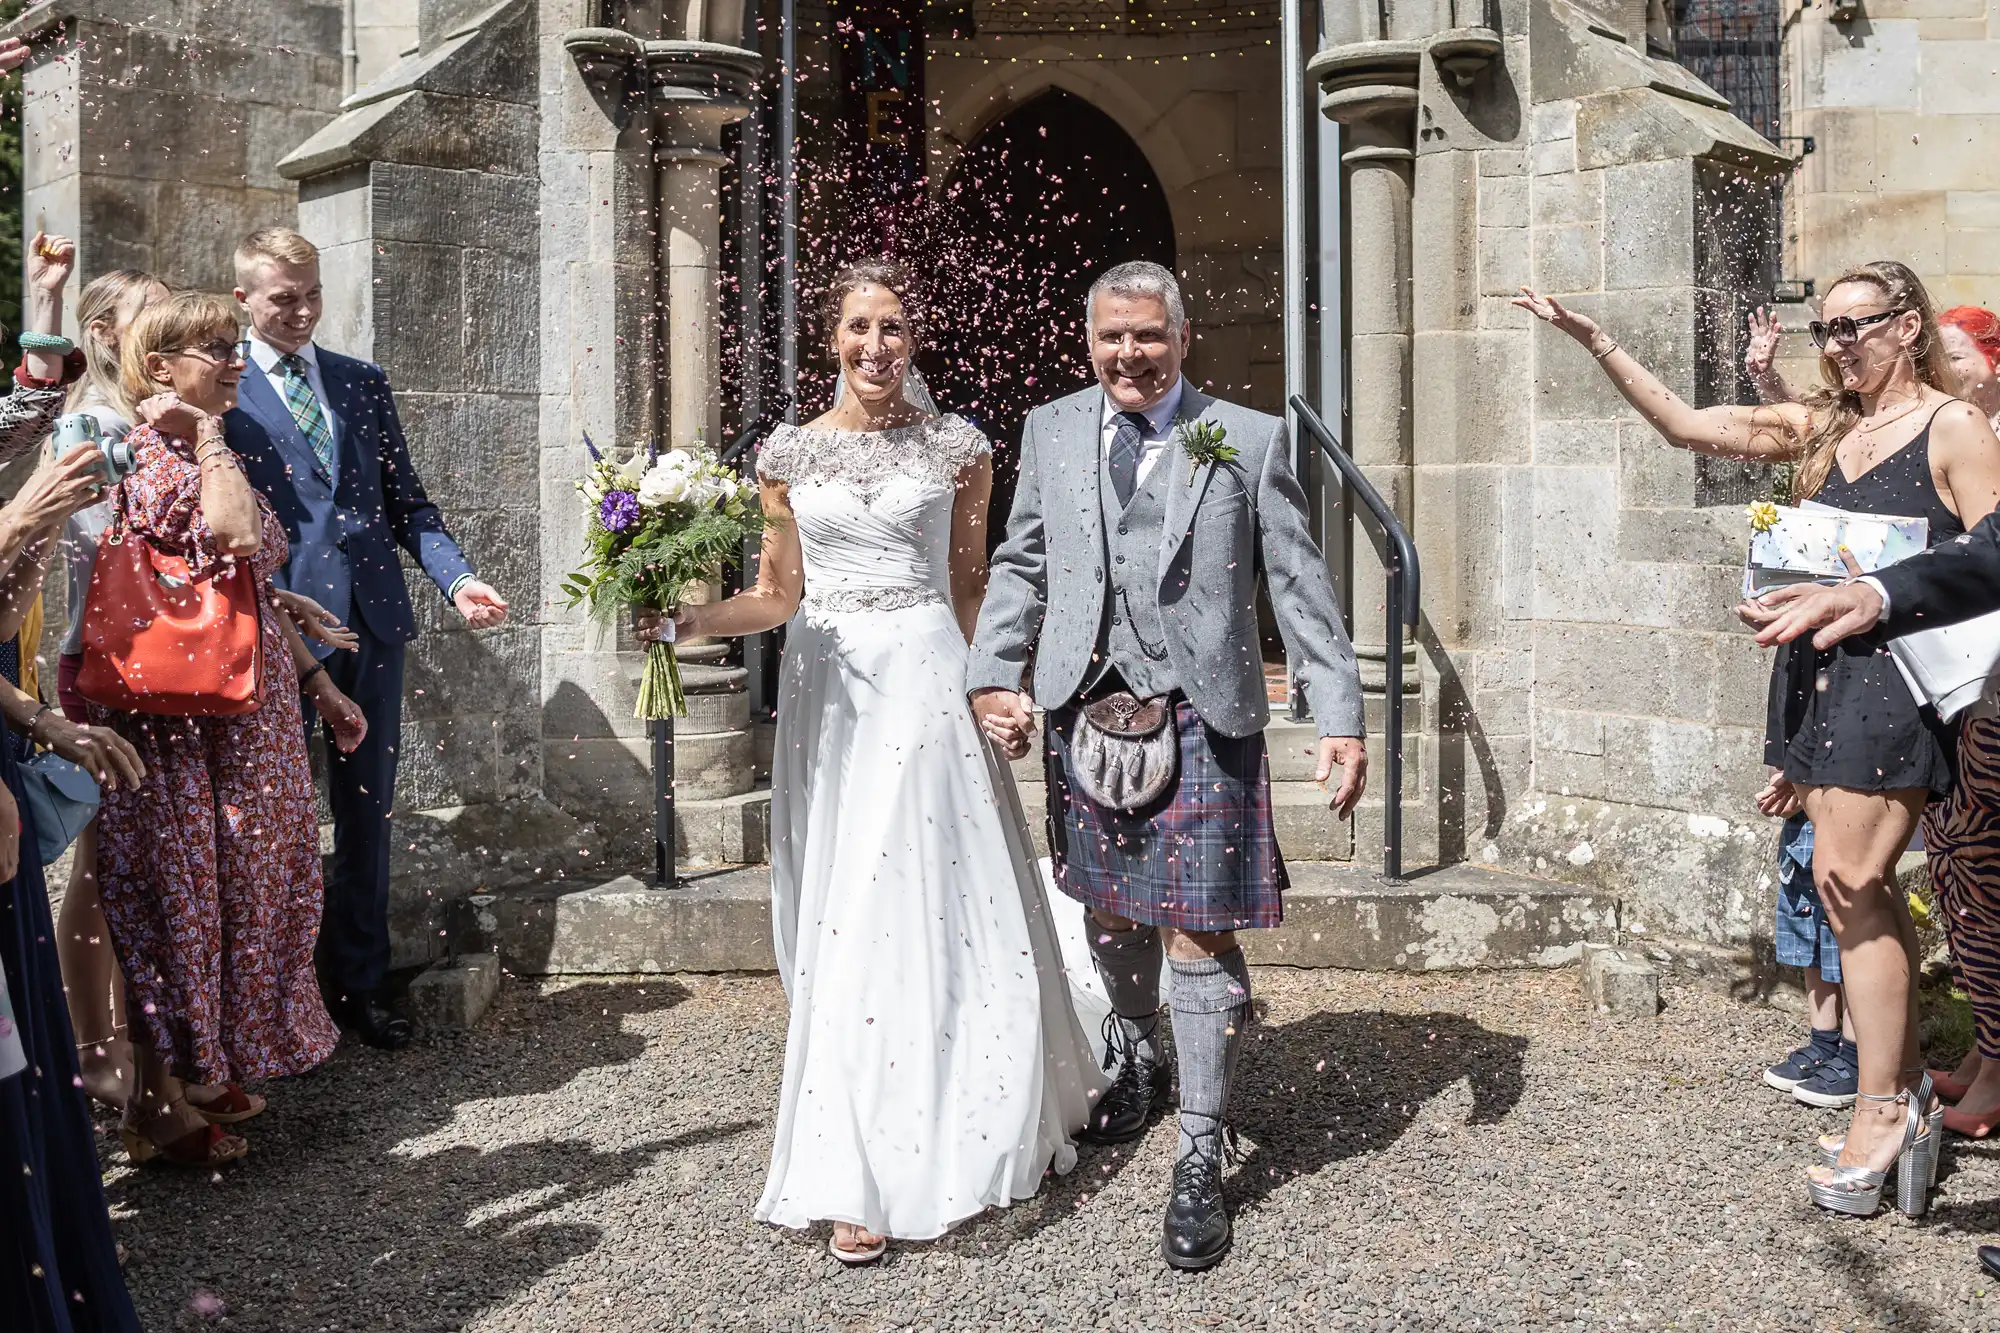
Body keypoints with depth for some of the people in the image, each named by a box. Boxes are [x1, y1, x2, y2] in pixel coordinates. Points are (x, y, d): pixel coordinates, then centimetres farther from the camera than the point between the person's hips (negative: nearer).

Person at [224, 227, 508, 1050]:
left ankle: (359, 984, 22)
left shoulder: (364, 382, 13)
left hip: (371, 619, 4)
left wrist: (457, 579, -3)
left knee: (367, 810, 9)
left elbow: (406, 501, 12)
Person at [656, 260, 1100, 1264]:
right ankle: (857, 1177, 13)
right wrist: (685, 619, -5)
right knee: (837, 916, 3)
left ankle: (970, 1131, 7)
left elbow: (972, 586, 10)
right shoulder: (789, 453, 9)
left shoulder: (955, 448, 5)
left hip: (924, 683, -2)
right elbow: (777, 596, 10)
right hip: (826, 689, 2)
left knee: (928, 905, -5)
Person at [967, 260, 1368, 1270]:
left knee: (1197, 934, -3)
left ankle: (1201, 1157, 11)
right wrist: (992, 676, -1)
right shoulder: (1050, 432, 10)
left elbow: (1300, 586, 0)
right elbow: (1020, 566, 12)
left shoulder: (1248, 440, 1)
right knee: (1112, 912, 19)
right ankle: (1135, 1058, 48)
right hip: (1085, 708, 4)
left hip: (1201, 717, -3)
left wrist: (1339, 716, -6)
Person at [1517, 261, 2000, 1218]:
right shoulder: (1822, 427, 14)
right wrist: (1596, 342, 8)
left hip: (1897, 679, -6)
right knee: (1862, 886, 8)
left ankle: (1882, 1110, 1)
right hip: (1818, 672, 6)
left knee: (1848, 880, -9)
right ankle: (1906, 1088, 17)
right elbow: (1685, 424, 13)